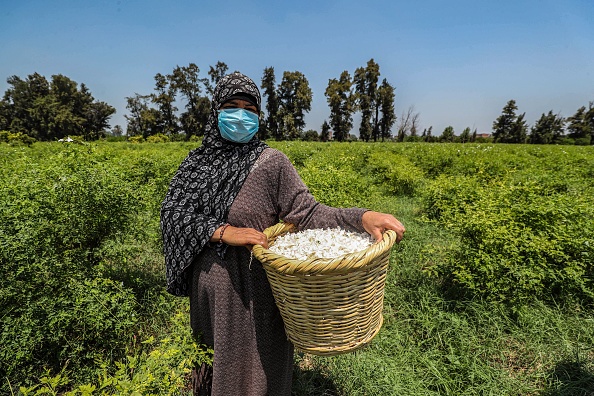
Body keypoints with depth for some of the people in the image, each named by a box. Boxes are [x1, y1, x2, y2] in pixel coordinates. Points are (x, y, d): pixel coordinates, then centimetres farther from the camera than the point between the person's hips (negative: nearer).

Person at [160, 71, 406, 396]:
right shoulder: (196, 162, 2)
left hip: (252, 295, -4)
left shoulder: (270, 161, -11)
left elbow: (306, 212, -15)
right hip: (208, 293, 5)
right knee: (212, 368, 28)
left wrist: (361, 217, -31)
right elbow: (172, 211, -9)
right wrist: (222, 231, -25)